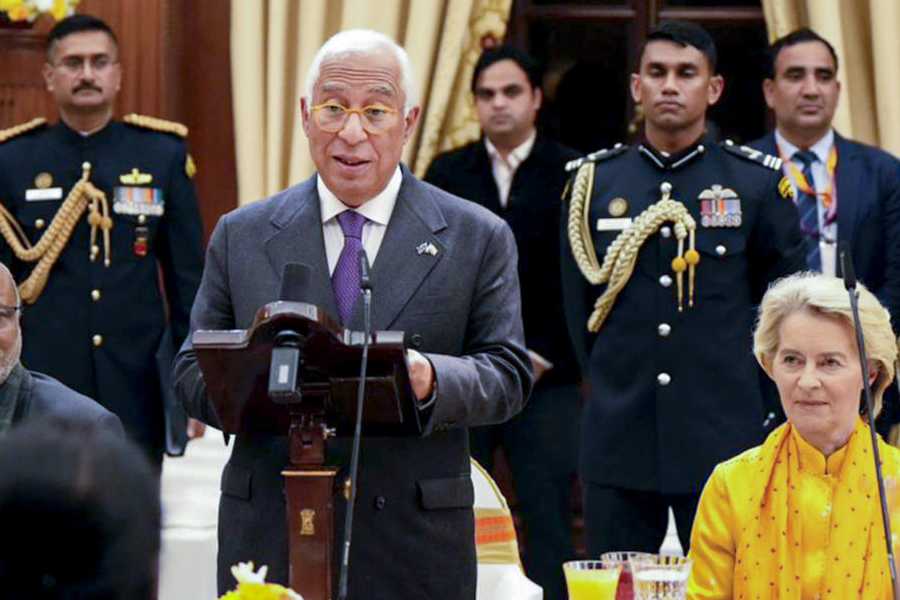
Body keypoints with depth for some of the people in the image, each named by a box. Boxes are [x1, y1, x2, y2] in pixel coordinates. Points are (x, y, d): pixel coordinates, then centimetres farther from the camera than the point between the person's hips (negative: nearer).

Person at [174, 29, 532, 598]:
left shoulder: (478, 239, 5)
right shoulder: (241, 236, 9)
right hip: (269, 536, 1)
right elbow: (194, 371, 8)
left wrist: (431, 379, -21)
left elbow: (509, 375, 1)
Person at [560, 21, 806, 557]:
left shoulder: (758, 182, 3)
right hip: (619, 442, 2)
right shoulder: (595, 181, 8)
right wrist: (615, 384, 13)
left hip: (724, 437, -2)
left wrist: (746, 394, 8)